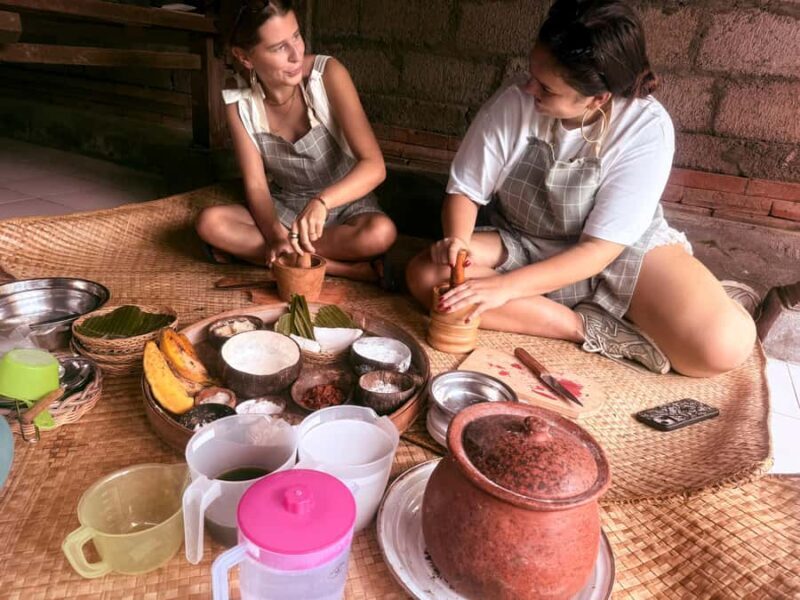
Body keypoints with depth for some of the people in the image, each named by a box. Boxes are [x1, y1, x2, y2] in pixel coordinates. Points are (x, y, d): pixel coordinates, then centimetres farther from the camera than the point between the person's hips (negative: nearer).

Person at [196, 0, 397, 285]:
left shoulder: (328, 74, -19)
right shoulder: (238, 101, -10)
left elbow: (374, 165, -26)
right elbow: (256, 185, -11)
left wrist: (321, 201, -43)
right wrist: (277, 235, -31)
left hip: (345, 204, -3)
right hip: (283, 209, 3)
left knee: (381, 232, -35)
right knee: (210, 223, -24)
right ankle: (346, 267, -25)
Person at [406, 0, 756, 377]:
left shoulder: (646, 128, -22)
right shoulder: (512, 105, -19)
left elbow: (602, 247, -24)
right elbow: (464, 191, -7)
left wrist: (507, 286, -33)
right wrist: (458, 240, -30)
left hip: (624, 252, -3)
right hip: (521, 247, 3)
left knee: (724, 345, -24)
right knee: (426, 274, -27)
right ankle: (593, 328, -22)